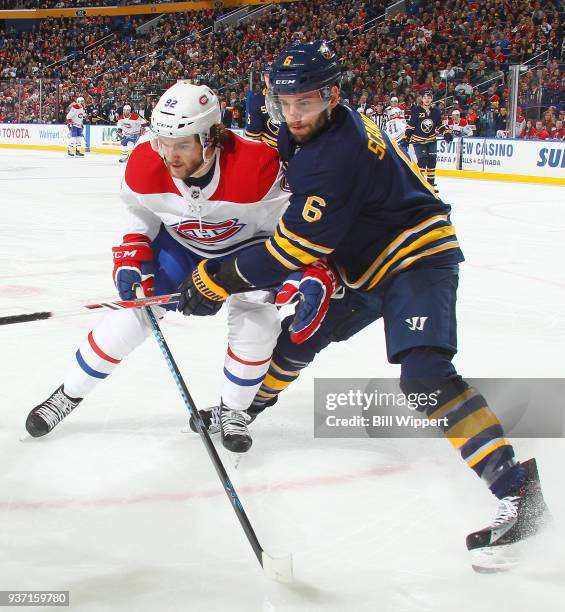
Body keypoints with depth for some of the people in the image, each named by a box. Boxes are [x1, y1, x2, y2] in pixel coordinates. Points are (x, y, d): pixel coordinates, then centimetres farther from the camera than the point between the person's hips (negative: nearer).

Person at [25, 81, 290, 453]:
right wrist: (132, 259, -14)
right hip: (179, 244, 2)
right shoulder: (146, 165, -27)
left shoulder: (257, 166, -38)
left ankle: (232, 412, 5)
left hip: (245, 246, -1)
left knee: (257, 322, -19)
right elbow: (141, 213, -4)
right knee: (131, 316, -4)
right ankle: (68, 395, 16)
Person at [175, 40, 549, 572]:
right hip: (361, 264, 10)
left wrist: (214, 282, -21)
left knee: (424, 374, -27)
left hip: (416, 258, -10)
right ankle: (243, 407, 44)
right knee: (299, 336, 17)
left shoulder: (340, 153, -31)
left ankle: (517, 490, -29)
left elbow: (294, 248, -29)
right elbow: (305, 224, 14)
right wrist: (315, 269, -3)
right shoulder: (300, 135, -1)